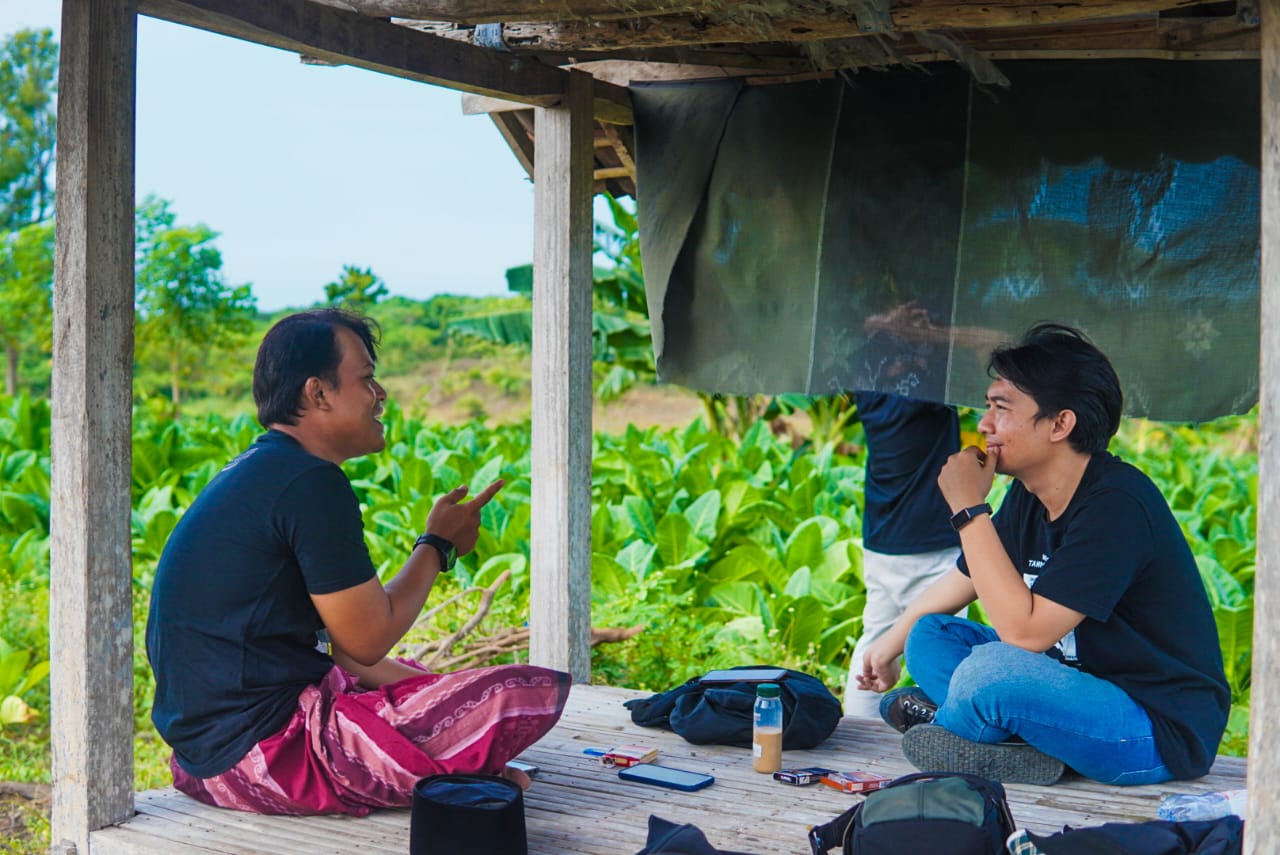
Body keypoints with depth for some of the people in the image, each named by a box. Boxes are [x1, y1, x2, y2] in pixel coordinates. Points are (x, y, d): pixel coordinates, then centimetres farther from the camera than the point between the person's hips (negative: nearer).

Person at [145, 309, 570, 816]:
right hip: (261, 753, -11)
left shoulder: (257, 473, 16)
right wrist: (438, 546, 3)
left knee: (424, 679, 35)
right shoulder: (310, 483, -16)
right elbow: (368, 640, -12)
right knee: (537, 693, -19)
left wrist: (439, 687, 13)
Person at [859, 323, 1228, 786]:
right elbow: (963, 579, 21)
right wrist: (889, 644, 28)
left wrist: (969, 508, -23)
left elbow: (1024, 630, -29)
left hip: (1163, 732, -9)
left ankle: (947, 727, 0)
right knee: (928, 636, 9)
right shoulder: (1028, 496, 3)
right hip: (1086, 690, 10)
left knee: (991, 670, -33)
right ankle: (1029, 743, -13)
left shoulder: (1115, 505, -24)